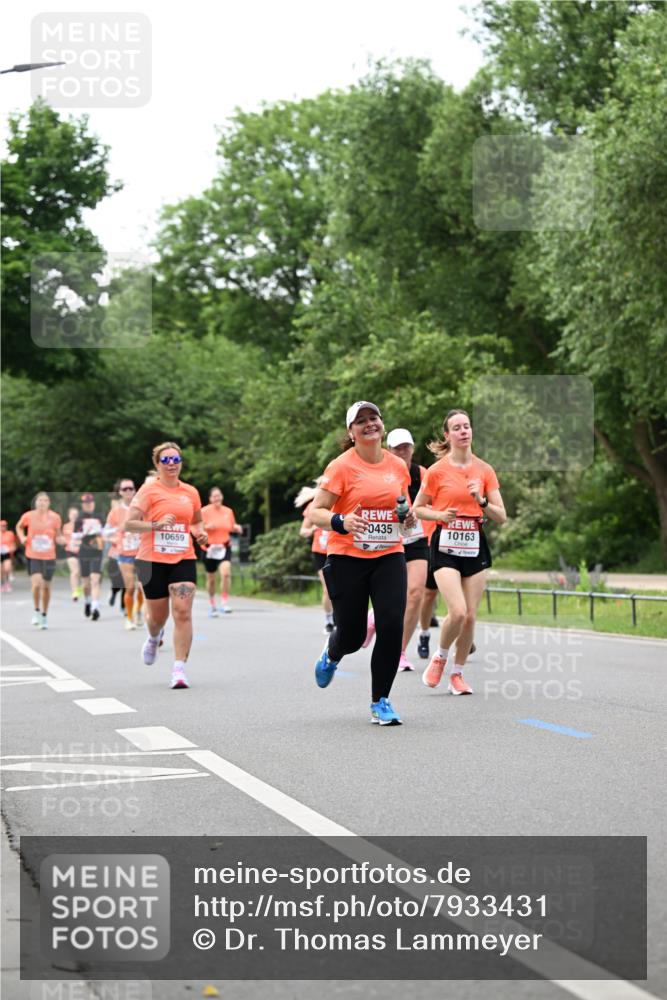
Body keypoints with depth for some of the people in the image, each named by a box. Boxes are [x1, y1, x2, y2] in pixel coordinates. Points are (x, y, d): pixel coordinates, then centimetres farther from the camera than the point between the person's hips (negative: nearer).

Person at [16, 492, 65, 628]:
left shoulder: (55, 517, -3)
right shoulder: (28, 516, -4)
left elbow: (58, 536, 7)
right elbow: (19, 527, 15)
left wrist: (61, 540, -15)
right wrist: (22, 537, -2)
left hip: (49, 556, 2)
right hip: (33, 556, -2)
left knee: (46, 586, 8)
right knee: (36, 583, -20)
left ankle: (44, 616, 26)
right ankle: (36, 611, 5)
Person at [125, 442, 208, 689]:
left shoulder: (190, 492, 9)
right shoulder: (149, 490, -4)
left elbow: (197, 521, 26)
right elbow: (129, 523, -11)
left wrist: (200, 532, 5)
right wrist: (156, 524, -24)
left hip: (183, 559, 2)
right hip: (153, 560, -2)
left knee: (183, 612, -13)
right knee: (158, 615, 11)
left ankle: (179, 669, -12)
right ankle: (154, 638, 48)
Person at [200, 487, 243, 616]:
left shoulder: (228, 511, 5)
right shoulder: (204, 511, -5)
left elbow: (232, 527, 20)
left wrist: (237, 528, -2)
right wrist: (207, 527, -22)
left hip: (224, 547, 1)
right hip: (210, 548, -1)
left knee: (226, 572, -22)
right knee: (210, 577, 10)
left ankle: (224, 603, -17)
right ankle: (211, 604, 31)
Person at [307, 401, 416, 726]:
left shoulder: (398, 466, 6)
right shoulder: (341, 467, -8)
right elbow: (314, 513, -9)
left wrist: (409, 517, 0)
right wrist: (341, 522, -28)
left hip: (389, 556, 3)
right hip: (347, 558, -3)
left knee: (391, 626, -13)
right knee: (352, 635, 3)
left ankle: (381, 702, 2)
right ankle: (331, 655, 43)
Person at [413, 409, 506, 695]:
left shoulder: (485, 470, 4)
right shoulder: (437, 471, -4)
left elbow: (501, 518, 4)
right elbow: (418, 508, 6)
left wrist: (481, 501, -15)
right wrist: (440, 515, -13)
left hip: (475, 545, 3)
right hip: (445, 545, -3)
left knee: (470, 616, 2)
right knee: (457, 612, -18)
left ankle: (457, 673, 19)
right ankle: (440, 657, 10)